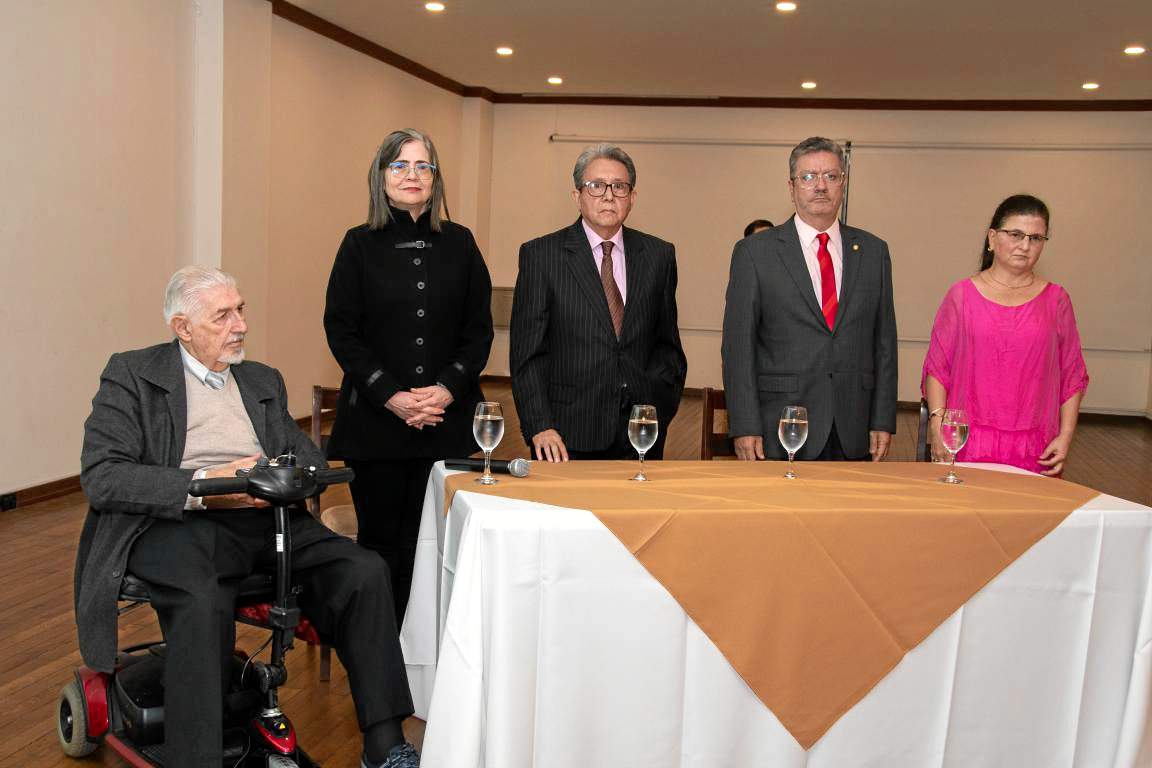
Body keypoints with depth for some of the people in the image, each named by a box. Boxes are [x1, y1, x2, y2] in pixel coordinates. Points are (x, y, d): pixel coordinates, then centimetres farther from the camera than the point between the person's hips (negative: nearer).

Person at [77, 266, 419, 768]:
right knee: (203, 605, -37)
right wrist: (201, 485, -17)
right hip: (179, 522, -4)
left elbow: (311, 458, 18)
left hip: (266, 520, 5)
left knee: (365, 573, -20)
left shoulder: (264, 382, 24)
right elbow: (100, 477, -4)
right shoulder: (132, 375, 8)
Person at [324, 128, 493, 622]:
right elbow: (341, 331, -1)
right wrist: (391, 396, -11)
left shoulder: (459, 244, 7)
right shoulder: (360, 245, 3)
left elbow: (479, 330, 6)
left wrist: (448, 388, -9)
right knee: (380, 540, 4)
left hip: (448, 416, 1)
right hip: (374, 416, -1)